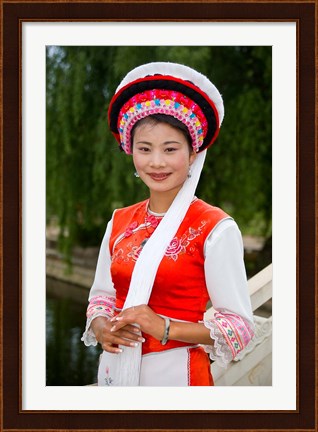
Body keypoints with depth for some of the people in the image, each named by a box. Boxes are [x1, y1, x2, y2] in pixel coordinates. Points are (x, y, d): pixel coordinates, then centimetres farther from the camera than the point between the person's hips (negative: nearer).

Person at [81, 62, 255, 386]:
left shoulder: (215, 229, -13)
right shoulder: (119, 223, 3)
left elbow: (240, 326, -14)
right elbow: (101, 296, 12)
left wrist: (166, 328, -24)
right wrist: (101, 328, -9)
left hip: (176, 373, -5)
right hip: (114, 369, 5)